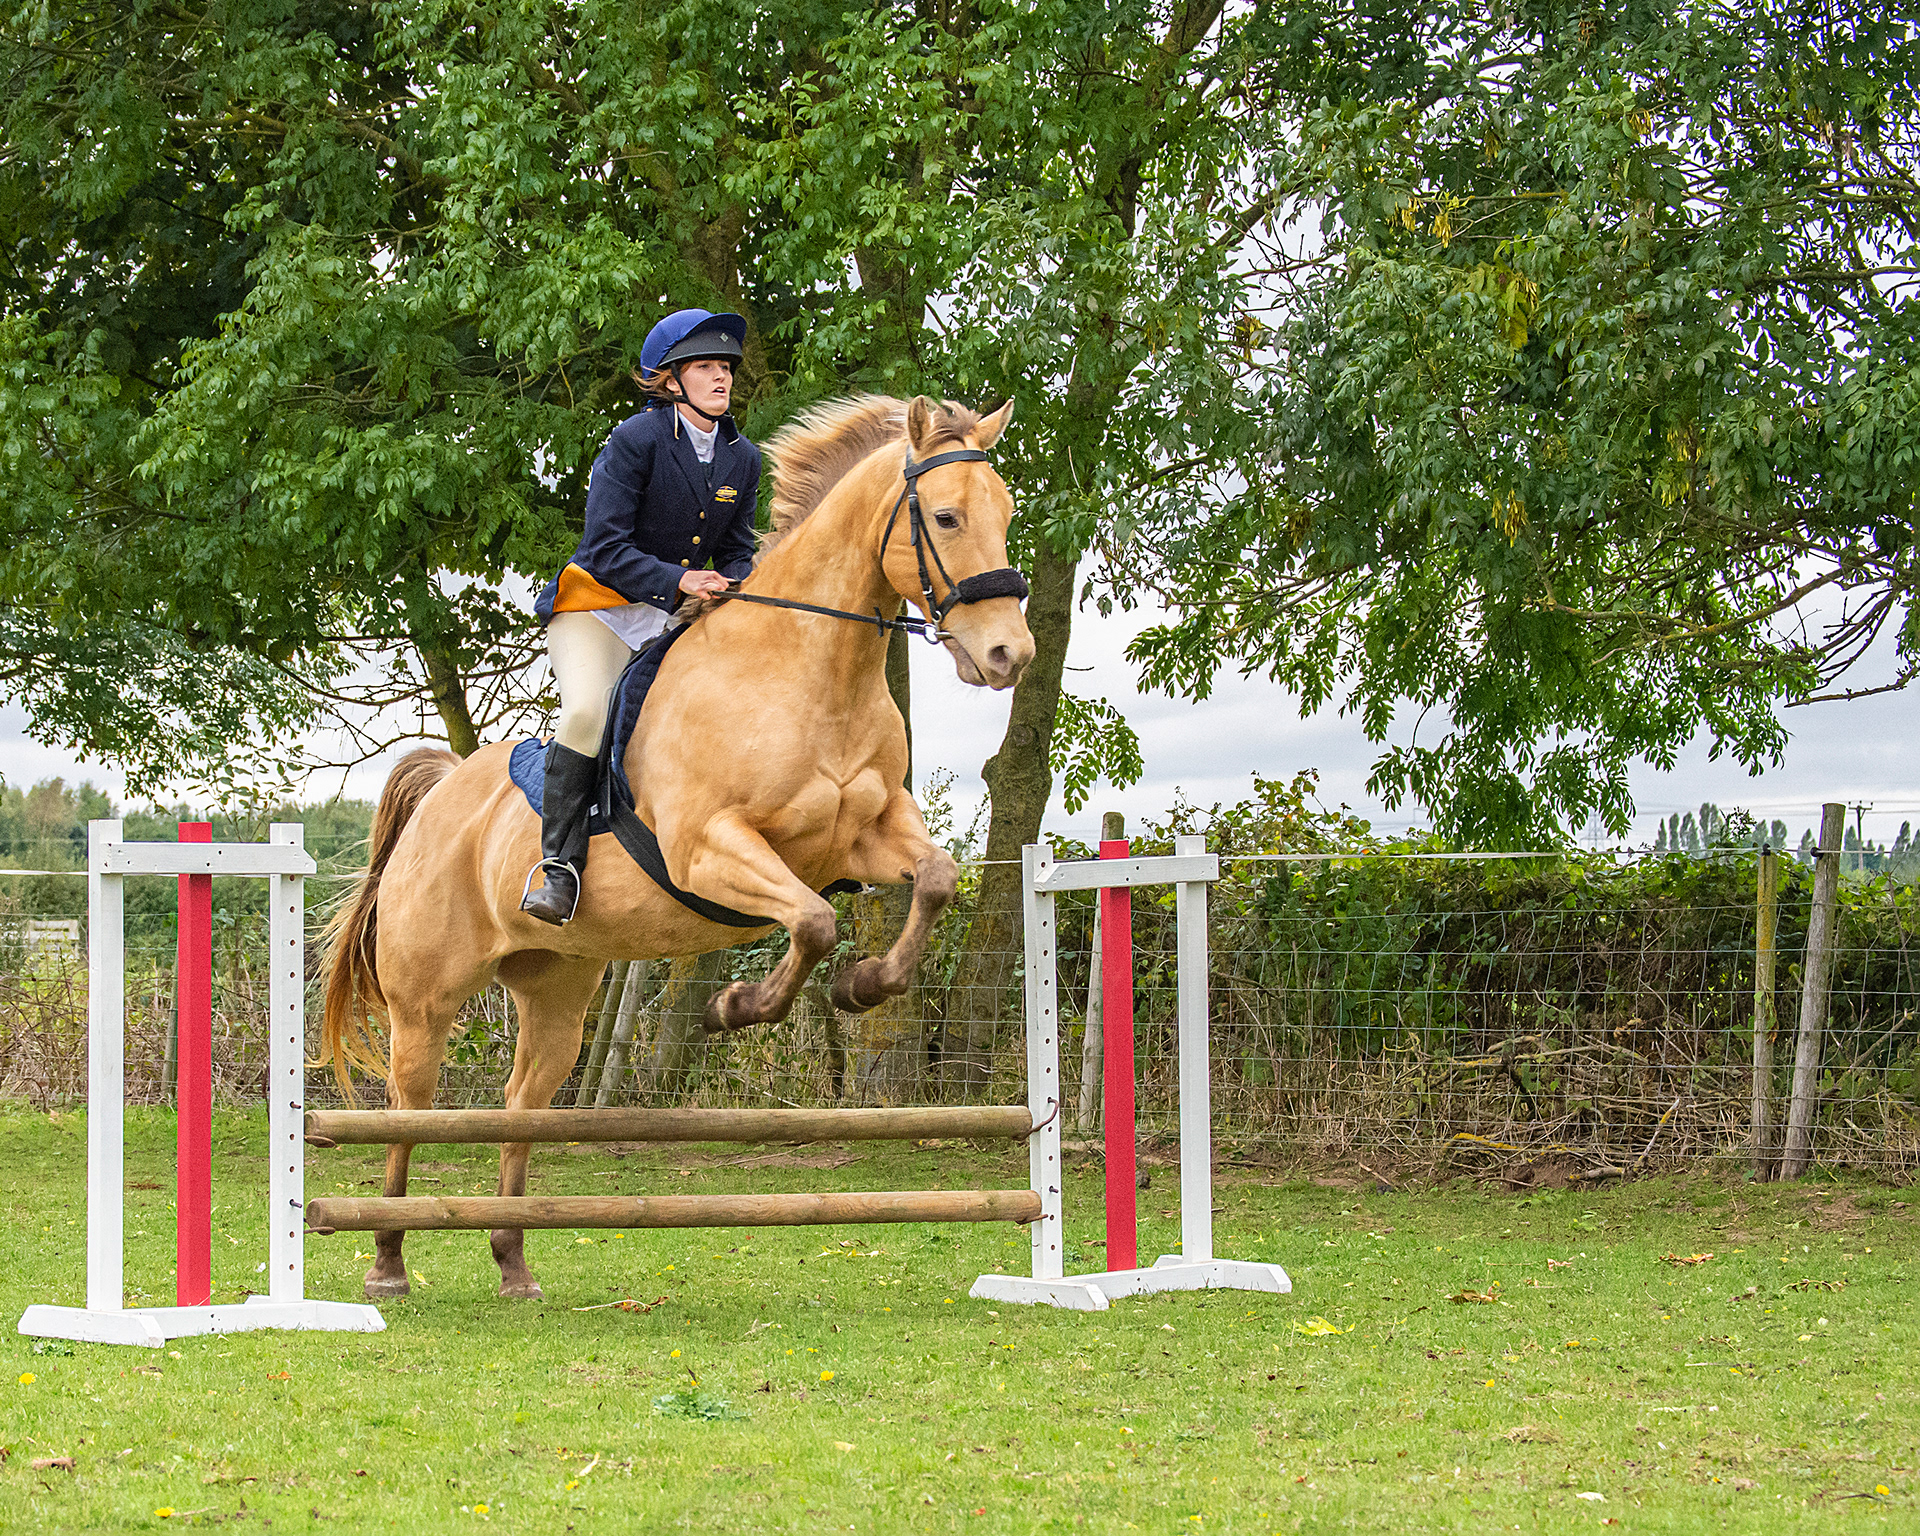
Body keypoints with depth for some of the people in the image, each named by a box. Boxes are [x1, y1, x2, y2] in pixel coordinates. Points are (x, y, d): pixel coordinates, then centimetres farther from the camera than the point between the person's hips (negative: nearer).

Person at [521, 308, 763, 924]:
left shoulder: (742, 459, 6)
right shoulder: (635, 441, -13)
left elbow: (736, 552, 14)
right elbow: (605, 549, -17)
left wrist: (732, 592, -9)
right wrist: (676, 580, -29)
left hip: (682, 617, 6)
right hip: (598, 607, -6)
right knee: (587, 711, -30)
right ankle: (559, 864, -25)